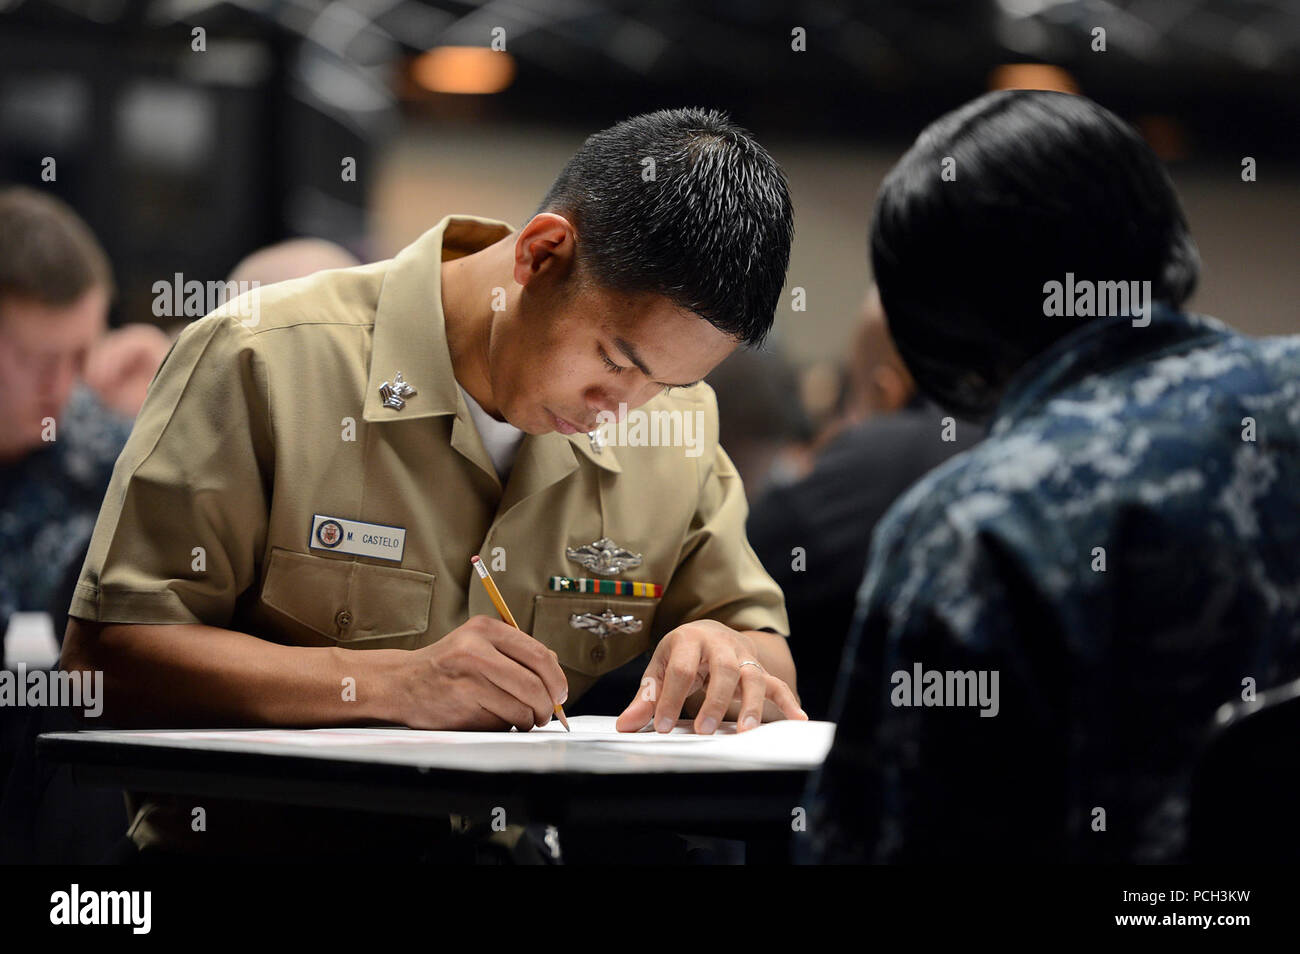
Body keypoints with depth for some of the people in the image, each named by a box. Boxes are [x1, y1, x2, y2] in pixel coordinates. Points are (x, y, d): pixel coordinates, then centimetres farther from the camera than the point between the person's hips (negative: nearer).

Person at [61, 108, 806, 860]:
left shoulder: (680, 420, 8)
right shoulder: (262, 359, -9)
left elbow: (766, 652, 18)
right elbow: (106, 653, -11)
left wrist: (730, 657, -7)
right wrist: (391, 681, -20)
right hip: (262, 838, -3)